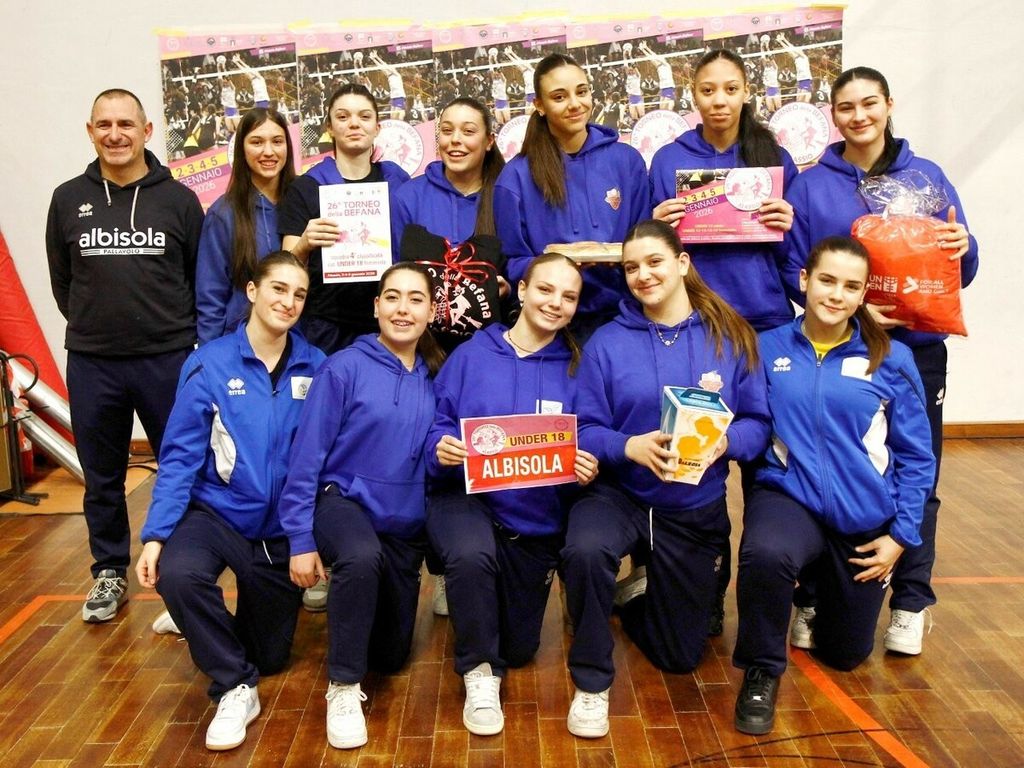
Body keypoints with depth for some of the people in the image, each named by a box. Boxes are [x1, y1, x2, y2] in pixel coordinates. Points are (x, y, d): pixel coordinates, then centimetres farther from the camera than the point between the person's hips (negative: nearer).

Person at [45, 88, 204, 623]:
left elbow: (203, 277, 6)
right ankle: (109, 573, 29)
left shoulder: (178, 199, 1)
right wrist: (91, 325, 10)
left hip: (168, 360, -2)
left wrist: (180, 332, 4)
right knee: (102, 477, 13)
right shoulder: (68, 199, 5)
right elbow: (61, 278, 14)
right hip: (91, 364, 2)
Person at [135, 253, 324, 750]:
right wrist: (155, 534, -18)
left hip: (281, 527, 2)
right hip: (215, 512, -2)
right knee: (177, 574, -35)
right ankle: (234, 688, -10)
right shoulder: (209, 364, -10)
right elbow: (180, 457, -9)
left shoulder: (315, 367, -6)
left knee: (271, 656, 11)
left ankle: (213, 627, 47)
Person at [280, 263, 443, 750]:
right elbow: (307, 456, -13)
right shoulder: (344, 368, -12)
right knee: (362, 558, -41)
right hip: (344, 501, -4)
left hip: (407, 524, 5)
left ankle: (351, 603, 47)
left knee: (390, 656, 14)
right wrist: (301, 540, -15)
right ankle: (343, 687, -19)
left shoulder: (436, 378, 1)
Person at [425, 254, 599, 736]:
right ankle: (479, 671, -11)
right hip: (464, 496, -2)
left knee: (519, 649, 13)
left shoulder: (575, 367, -1)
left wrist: (589, 468, -22)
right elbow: (437, 426, -4)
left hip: (536, 517, 3)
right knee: (472, 555, -39)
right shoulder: (472, 354, -3)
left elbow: (585, 447, 0)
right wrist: (441, 448, -26)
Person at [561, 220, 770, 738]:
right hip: (619, 493, -1)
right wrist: (629, 446, -29)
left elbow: (758, 422, -6)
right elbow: (586, 430, -9)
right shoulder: (608, 341, -7)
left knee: (679, 655, 12)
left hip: (697, 507, 2)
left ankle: (639, 596, 47)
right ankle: (591, 684, -12)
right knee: (585, 550, -38)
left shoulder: (731, 336, -6)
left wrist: (725, 441, -27)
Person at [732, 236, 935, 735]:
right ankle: (761, 673, -10)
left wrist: (902, 534, -3)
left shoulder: (890, 359, -5)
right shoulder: (766, 349, -5)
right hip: (789, 496, -2)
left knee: (845, 655, 16)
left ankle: (822, 585, 51)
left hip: (866, 517, 2)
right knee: (765, 555, -39)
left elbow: (916, 457, 0)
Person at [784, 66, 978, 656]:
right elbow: (795, 272, 0)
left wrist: (963, 246, -15)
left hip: (916, 348, 1)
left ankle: (910, 605, 18)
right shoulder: (810, 186, 4)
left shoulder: (927, 177, 7)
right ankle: (814, 600, 15)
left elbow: (959, 271, 8)